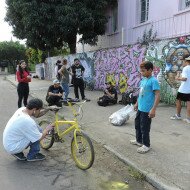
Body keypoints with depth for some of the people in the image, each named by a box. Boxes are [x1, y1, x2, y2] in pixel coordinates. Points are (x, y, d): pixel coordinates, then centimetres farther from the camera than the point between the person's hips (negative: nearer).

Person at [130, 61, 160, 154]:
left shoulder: (153, 81, -17)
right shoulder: (143, 80, 8)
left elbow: (157, 95, -20)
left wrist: (153, 109, -23)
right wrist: (137, 103, 23)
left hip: (147, 110, -9)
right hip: (140, 108, 9)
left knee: (144, 128, 4)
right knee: (137, 124, 21)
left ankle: (146, 145, 22)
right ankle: (139, 141, 40)